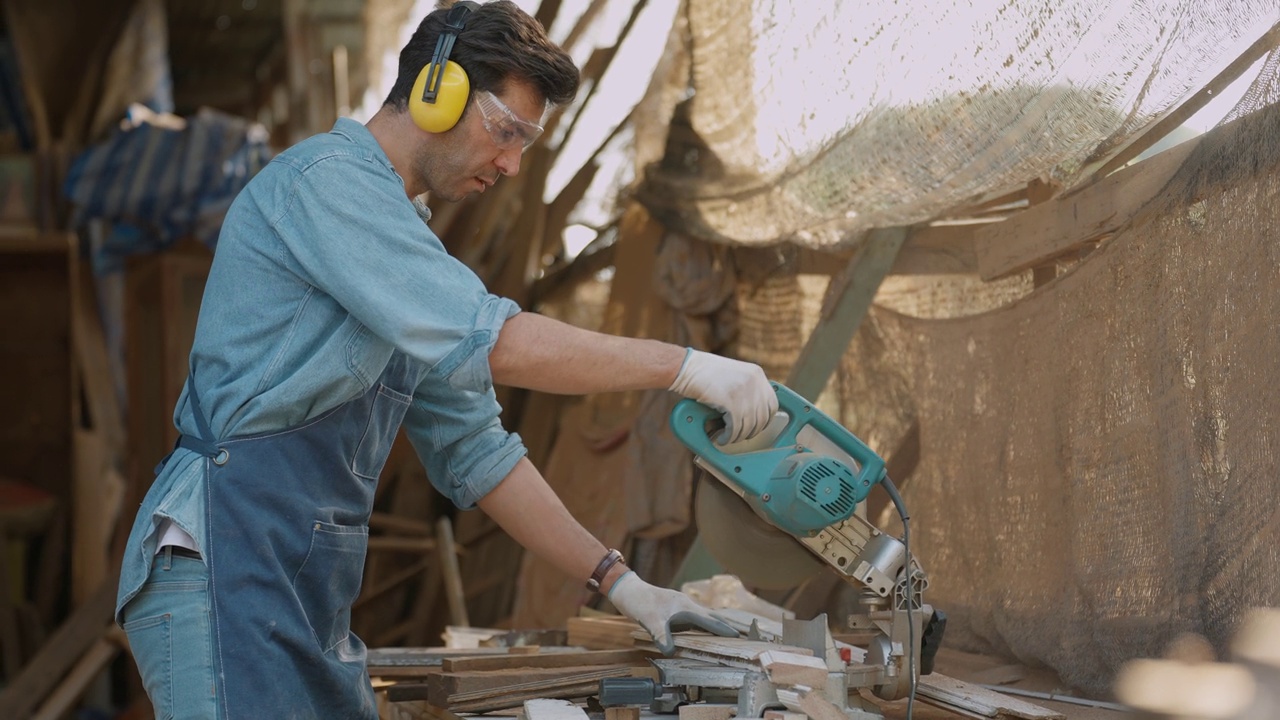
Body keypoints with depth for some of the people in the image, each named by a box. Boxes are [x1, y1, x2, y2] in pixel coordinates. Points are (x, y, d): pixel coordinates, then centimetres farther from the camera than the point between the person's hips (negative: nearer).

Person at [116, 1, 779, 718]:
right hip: (225, 566, -10)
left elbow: (472, 448, 21)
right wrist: (686, 366, -13)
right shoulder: (327, 176, -8)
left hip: (312, 603, 10)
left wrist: (617, 579, 14)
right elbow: (490, 343, -19)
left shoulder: (405, 235, 22)